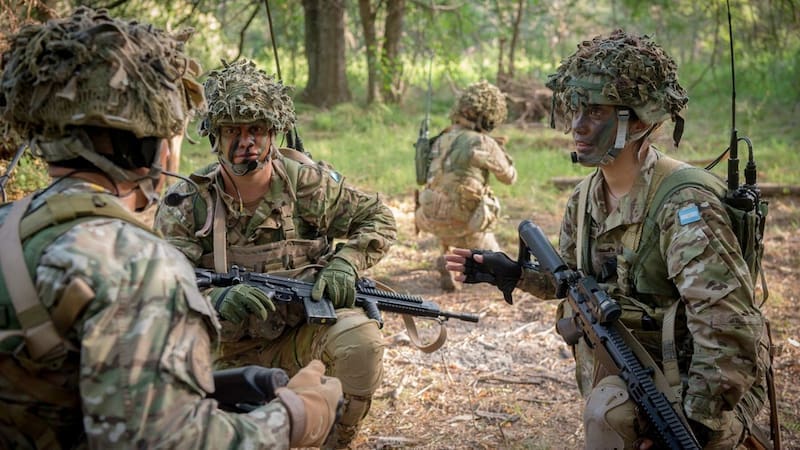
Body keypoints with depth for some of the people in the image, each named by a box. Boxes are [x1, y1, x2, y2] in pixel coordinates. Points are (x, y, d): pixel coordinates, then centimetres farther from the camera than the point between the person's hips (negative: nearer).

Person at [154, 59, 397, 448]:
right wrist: (217, 301, -37)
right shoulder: (186, 203, -10)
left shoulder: (308, 183, -8)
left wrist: (345, 263, -16)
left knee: (360, 337, -29)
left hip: (303, 333, 0)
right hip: (228, 352, 1)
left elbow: (378, 219, 3)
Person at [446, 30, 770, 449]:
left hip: (696, 390, -8)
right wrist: (514, 275, 3)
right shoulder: (585, 197, 2)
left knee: (609, 413, -32)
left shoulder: (682, 202, -24)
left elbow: (729, 326, -29)